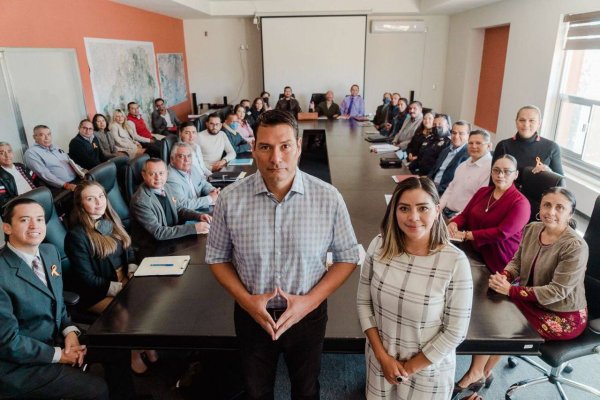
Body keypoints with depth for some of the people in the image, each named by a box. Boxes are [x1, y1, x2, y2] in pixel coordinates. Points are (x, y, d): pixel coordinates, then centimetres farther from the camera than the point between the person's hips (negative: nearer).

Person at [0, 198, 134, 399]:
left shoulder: (50, 251, -1)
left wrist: (70, 331, -6)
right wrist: (58, 355, -14)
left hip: (55, 337, 8)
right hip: (19, 363, -7)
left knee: (118, 349, 7)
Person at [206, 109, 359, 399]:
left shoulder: (328, 198, -17)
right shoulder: (230, 199, -15)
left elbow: (347, 257, -6)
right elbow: (217, 257, -2)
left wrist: (309, 300, -16)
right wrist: (246, 300, -14)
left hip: (308, 314, 0)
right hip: (251, 315, 1)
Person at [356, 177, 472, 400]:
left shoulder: (455, 262, -22)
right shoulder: (379, 246, -14)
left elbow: (455, 331, -16)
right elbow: (363, 302, -5)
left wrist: (410, 367, -10)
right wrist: (382, 356, -8)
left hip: (428, 368, -2)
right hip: (381, 360, 3)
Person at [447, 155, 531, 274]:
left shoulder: (520, 203, -8)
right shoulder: (483, 191, 14)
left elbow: (502, 233, -19)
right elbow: (464, 215, 12)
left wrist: (466, 235, -21)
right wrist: (453, 224, -13)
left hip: (498, 261, -6)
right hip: (472, 250, 6)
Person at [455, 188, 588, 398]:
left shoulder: (575, 247, -25)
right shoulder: (532, 229, -6)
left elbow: (557, 291, -26)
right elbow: (517, 261, 3)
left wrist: (511, 290, -31)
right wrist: (504, 277, -20)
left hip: (564, 317, -6)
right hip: (534, 301, 6)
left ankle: (479, 372, 11)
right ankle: (481, 372, 4)